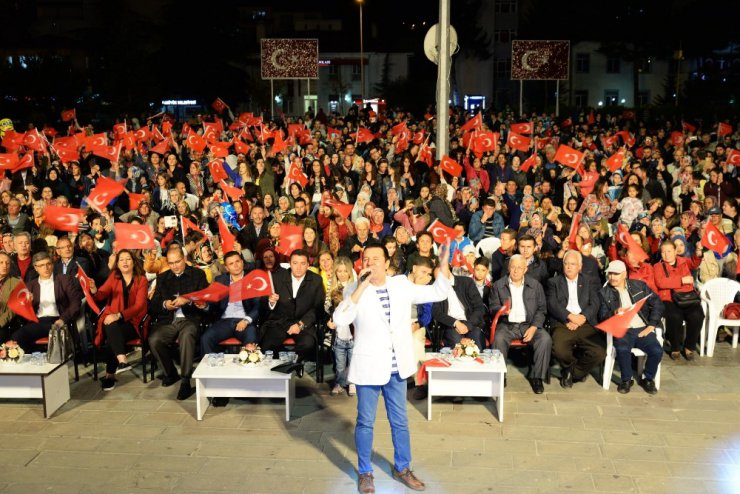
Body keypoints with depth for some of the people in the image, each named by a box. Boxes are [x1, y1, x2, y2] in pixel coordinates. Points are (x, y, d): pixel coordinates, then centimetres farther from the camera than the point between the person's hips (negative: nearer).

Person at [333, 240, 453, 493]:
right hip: (368, 366, -3)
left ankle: (402, 468, 33)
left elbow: (437, 293, 3)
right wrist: (361, 287, -28)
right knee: (365, 422, 10)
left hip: (396, 366, 3)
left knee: (400, 421, 16)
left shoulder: (402, 284, -1)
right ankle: (365, 472, 27)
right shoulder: (354, 290, -10)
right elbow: (339, 319, -25)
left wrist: (444, 264, -11)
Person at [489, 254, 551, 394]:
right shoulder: (498, 285, 8)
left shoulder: (535, 285, 10)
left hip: (529, 324, 1)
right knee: (499, 339, -34)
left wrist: (534, 327, -8)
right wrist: (501, 311, -20)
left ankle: (537, 377, -13)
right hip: (507, 325, -1)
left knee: (545, 339, -27)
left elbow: (542, 308, 7)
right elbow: (493, 306, 5)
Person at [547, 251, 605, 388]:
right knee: (560, 350, -32)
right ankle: (569, 368, 7)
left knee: (599, 353, -25)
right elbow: (552, 305, 1)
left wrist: (581, 318, -11)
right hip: (563, 325, -1)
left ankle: (575, 372, 7)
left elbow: (594, 304, 6)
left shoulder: (589, 282, 20)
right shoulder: (554, 282, 15)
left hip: (586, 325, 2)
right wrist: (571, 316, -13)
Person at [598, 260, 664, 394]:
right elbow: (602, 316, 2)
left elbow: (657, 304, 8)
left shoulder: (640, 286, 13)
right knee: (622, 349, -34)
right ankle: (626, 379, -6)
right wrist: (614, 313, -20)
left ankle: (647, 378, 5)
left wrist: (651, 325, -4)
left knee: (657, 350, -25)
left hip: (642, 329, 2)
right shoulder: (604, 293, 10)